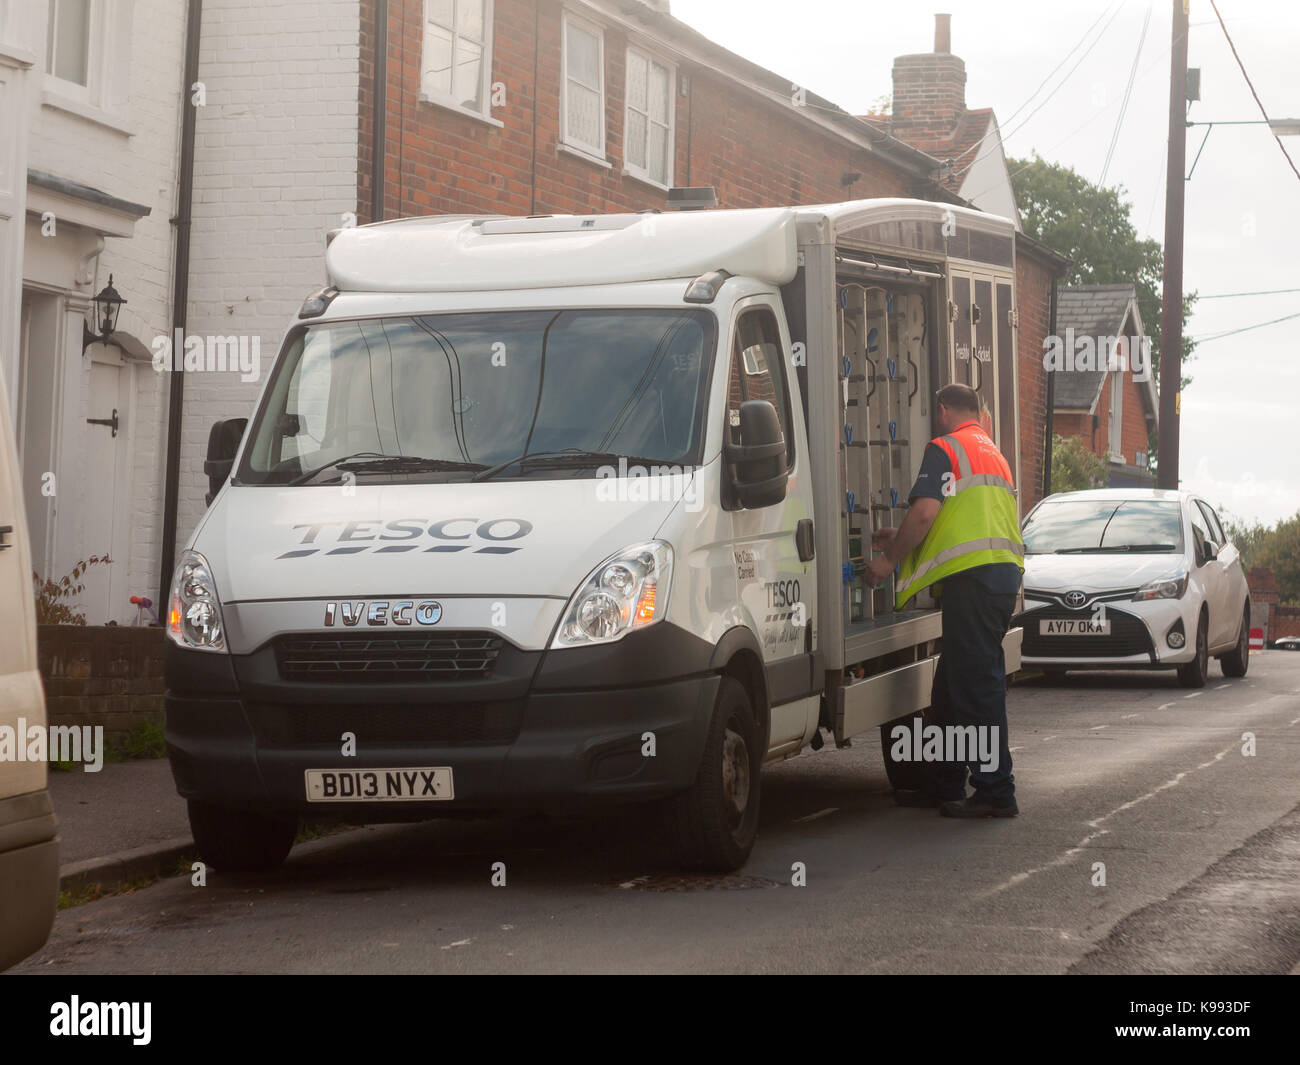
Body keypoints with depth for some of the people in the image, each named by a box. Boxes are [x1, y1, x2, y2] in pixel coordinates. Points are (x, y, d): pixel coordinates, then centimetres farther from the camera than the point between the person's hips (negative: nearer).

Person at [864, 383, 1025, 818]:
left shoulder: (944, 448, -1)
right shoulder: (993, 453, 27)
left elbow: (925, 512, -15)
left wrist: (890, 560, -4)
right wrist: (900, 540, 37)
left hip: (972, 575, -9)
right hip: (1005, 573, 9)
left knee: (975, 684, -8)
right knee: (952, 683, 16)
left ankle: (995, 791, -8)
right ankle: (943, 784, 22)